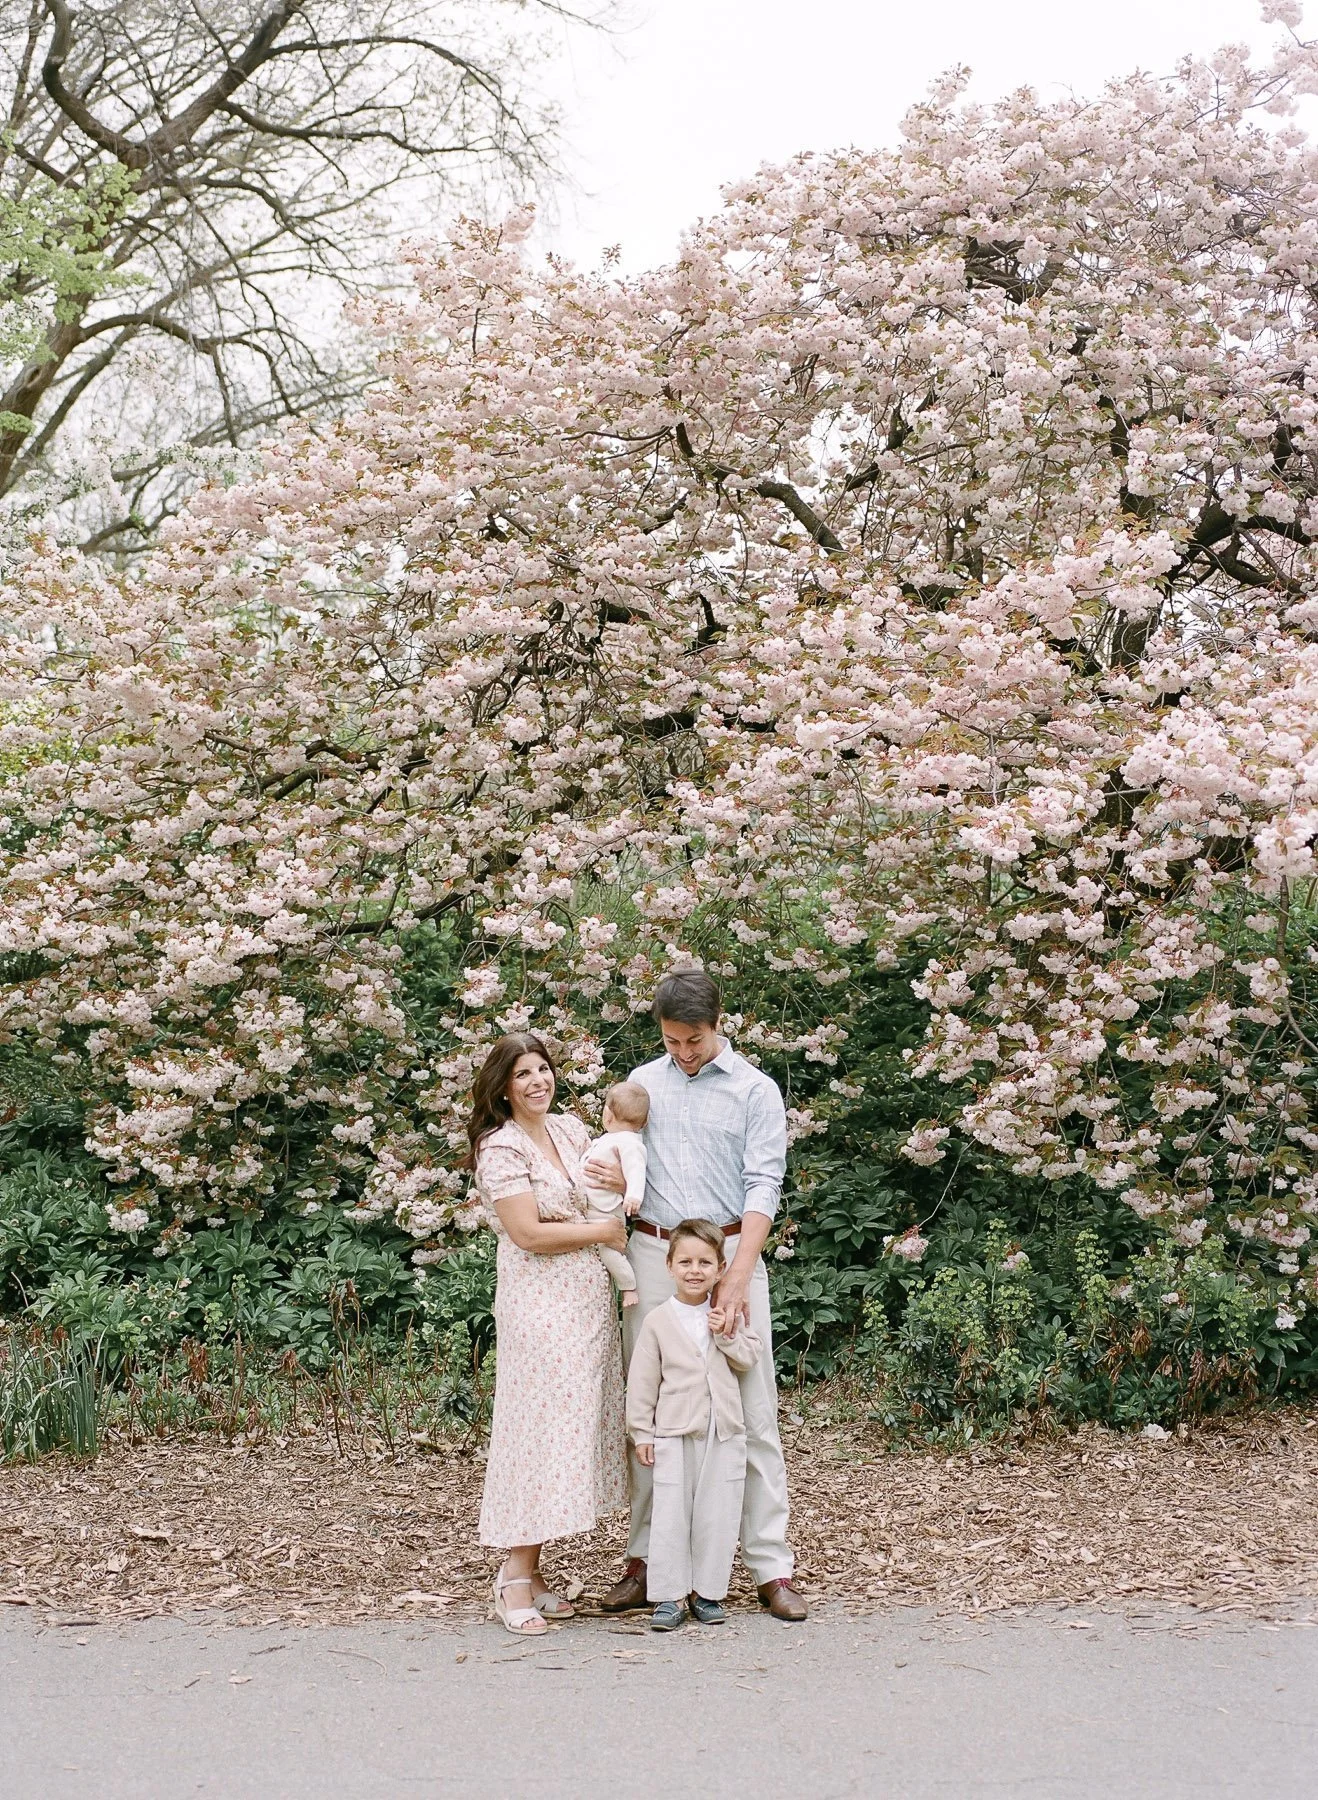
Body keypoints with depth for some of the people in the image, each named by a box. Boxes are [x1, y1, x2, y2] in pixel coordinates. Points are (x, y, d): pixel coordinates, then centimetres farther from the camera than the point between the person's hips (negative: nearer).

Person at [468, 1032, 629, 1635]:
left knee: (574, 1423, 7)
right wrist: (606, 1230, -8)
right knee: (539, 1426, -5)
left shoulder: (571, 1129, 11)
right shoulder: (501, 1147, -10)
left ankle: (530, 1567, 15)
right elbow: (528, 1234, -16)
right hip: (539, 1302, -7)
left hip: (589, 1297, 7)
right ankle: (516, 1575, 4)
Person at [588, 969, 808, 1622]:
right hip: (652, 1255, 3)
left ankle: (771, 1568, 3)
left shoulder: (755, 1090, 0)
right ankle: (644, 1559, 13)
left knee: (751, 1412, -3)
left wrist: (736, 1280, -18)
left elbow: (763, 1187, -7)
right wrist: (615, 1180, -9)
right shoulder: (642, 1083, 12)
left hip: (730, 1251, -3)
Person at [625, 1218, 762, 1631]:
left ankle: (707, 1591, 18)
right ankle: (671, 1596, 8)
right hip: (674, 1434, -2)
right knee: (671, 1515, -1)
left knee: (717, 1515, 6)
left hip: (724, 1433, 2)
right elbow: (642, 1381, 0)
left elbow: (749, 1360, 5)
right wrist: (641, 1433, -1)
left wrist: (727, 1336, -12)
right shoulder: (658, 1321, -2)